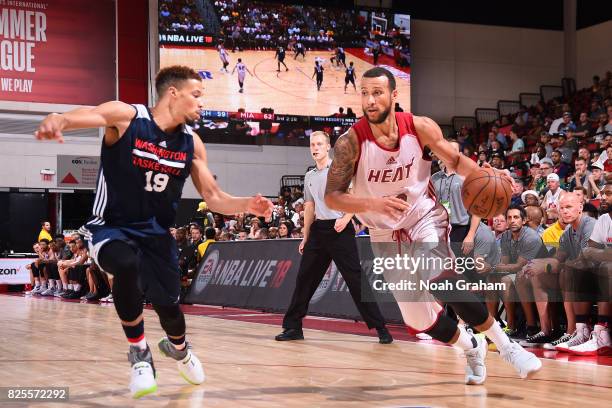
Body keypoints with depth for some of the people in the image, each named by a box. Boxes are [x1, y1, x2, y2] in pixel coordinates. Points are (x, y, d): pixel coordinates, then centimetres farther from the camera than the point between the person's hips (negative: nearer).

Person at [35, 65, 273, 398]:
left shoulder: (191, 143, -2)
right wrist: (56, 121, -59)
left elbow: (214, 198, 4)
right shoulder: (126, 117, -16)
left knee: (168, 306, 5)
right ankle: (139, 352, -12)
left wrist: (246, 205, -17)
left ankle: (178, 348, 45)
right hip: (111, 227, -4)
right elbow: (88, 115, -36)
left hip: (155, 233, 4)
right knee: (127, 265, -35)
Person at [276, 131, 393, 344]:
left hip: (339, 229, -6)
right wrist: (305, 237, 18)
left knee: (355, 278, -10)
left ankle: (380, 327, -6)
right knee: (304, 278, 5)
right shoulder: (309, 177, 17)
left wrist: (346, 218, -19)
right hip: (318, 230, 6)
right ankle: (293, 327, 13)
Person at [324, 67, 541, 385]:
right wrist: (373, 204, -35)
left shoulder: (419, 128, -14)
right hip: (386, 235, 2)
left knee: (441, 281, -31)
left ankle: (505, 346, -17)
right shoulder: (351, 142, -19)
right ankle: (472, 349, 35)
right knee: (419, 321, 5)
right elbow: (332, 197, -18)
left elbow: (454, 159, 2)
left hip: (426, 218, -1)